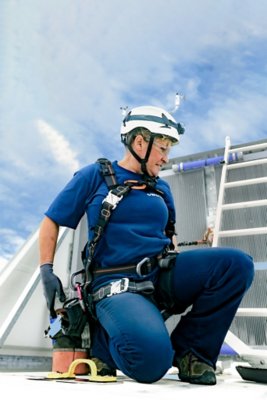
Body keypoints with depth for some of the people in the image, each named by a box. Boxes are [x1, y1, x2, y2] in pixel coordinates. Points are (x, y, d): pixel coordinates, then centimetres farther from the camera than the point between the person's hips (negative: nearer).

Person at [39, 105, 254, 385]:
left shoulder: (161, 188, 17)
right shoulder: (95, 176, 3)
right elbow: (51, 222, 8)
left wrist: (186, 276, 14)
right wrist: (47, 272, -1)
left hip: (163, 275, 5)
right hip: (117, 283, -5)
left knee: (237, 263, -16)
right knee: (152, 361, -31)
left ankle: (189, 351, -1)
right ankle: (103, 341, 6)